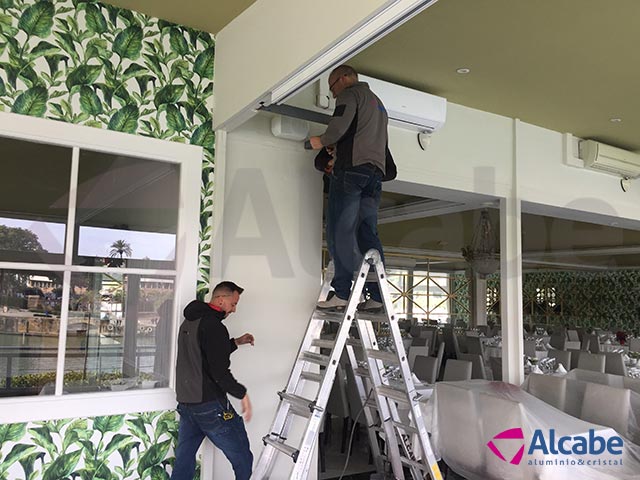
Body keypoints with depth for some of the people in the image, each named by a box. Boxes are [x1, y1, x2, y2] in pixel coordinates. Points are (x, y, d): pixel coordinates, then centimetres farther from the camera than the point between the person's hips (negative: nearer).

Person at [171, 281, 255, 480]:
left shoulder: (188, 322, 14)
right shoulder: (213, 326, -16)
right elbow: (219, 371, -22)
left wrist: (236, 342, 21)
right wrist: (242, 394, -12)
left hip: (185, 403, 9)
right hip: (210, 406, -9)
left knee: (183, 463, 14)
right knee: (242, 459, 2)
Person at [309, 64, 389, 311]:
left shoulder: (351, 93, 7)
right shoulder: (378, 104, 33)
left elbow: (340, 124, -12)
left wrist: (322, 141, 6)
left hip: (352, 168, -8)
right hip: (376, 173, 8)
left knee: (341, 231, -11)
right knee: (368, 235, 3)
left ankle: (343, 293, -16)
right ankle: (375, 295, -3)